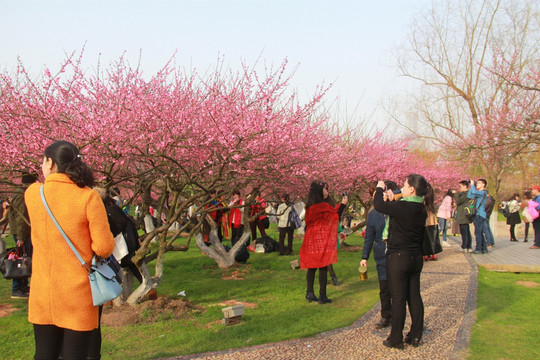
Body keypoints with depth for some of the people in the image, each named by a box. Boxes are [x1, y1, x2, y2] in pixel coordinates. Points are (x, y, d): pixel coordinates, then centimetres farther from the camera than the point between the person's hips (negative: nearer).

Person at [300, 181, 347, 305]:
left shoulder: (309, 206, 7)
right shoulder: (324, 206, -14)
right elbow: (336, 216, -1)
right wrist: (343, 204, 12)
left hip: (311, 239, 7)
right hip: (322, 240, -7)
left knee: (311, 267, 12)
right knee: (323, 267, -2)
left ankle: (310, 293, 17)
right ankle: (322, 296, 1)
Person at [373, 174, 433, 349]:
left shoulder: (403, 207, -20)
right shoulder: (422, 208, 3)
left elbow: (379, 205, -11)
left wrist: (379, 189, 5)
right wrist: (392, 200, 19)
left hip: (399, 258, -7)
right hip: (416, 257, 7)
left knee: (398, 298, 1)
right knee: (414, 297, 12)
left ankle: (396, 339, 10)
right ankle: (415, 336, 21)